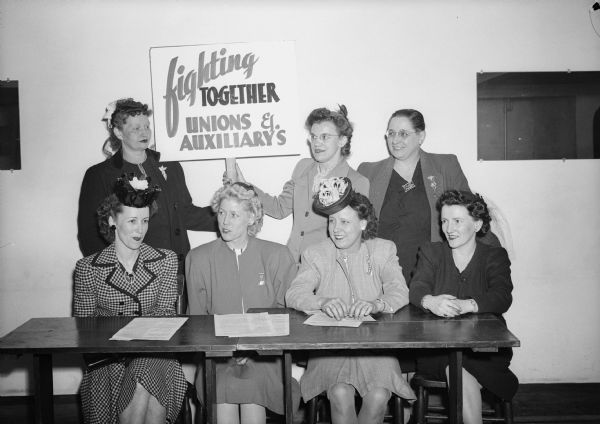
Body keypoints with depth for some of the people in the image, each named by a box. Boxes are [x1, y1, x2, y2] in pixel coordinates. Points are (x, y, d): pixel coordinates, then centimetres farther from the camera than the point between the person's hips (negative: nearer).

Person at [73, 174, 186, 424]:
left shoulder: (166, 261, 5)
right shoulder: (88, 267, 3)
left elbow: (165, 314, 2)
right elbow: (83, 321, 5)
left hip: (154, 355, 1)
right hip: (107, 357, -1)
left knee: (145, 373, -31)